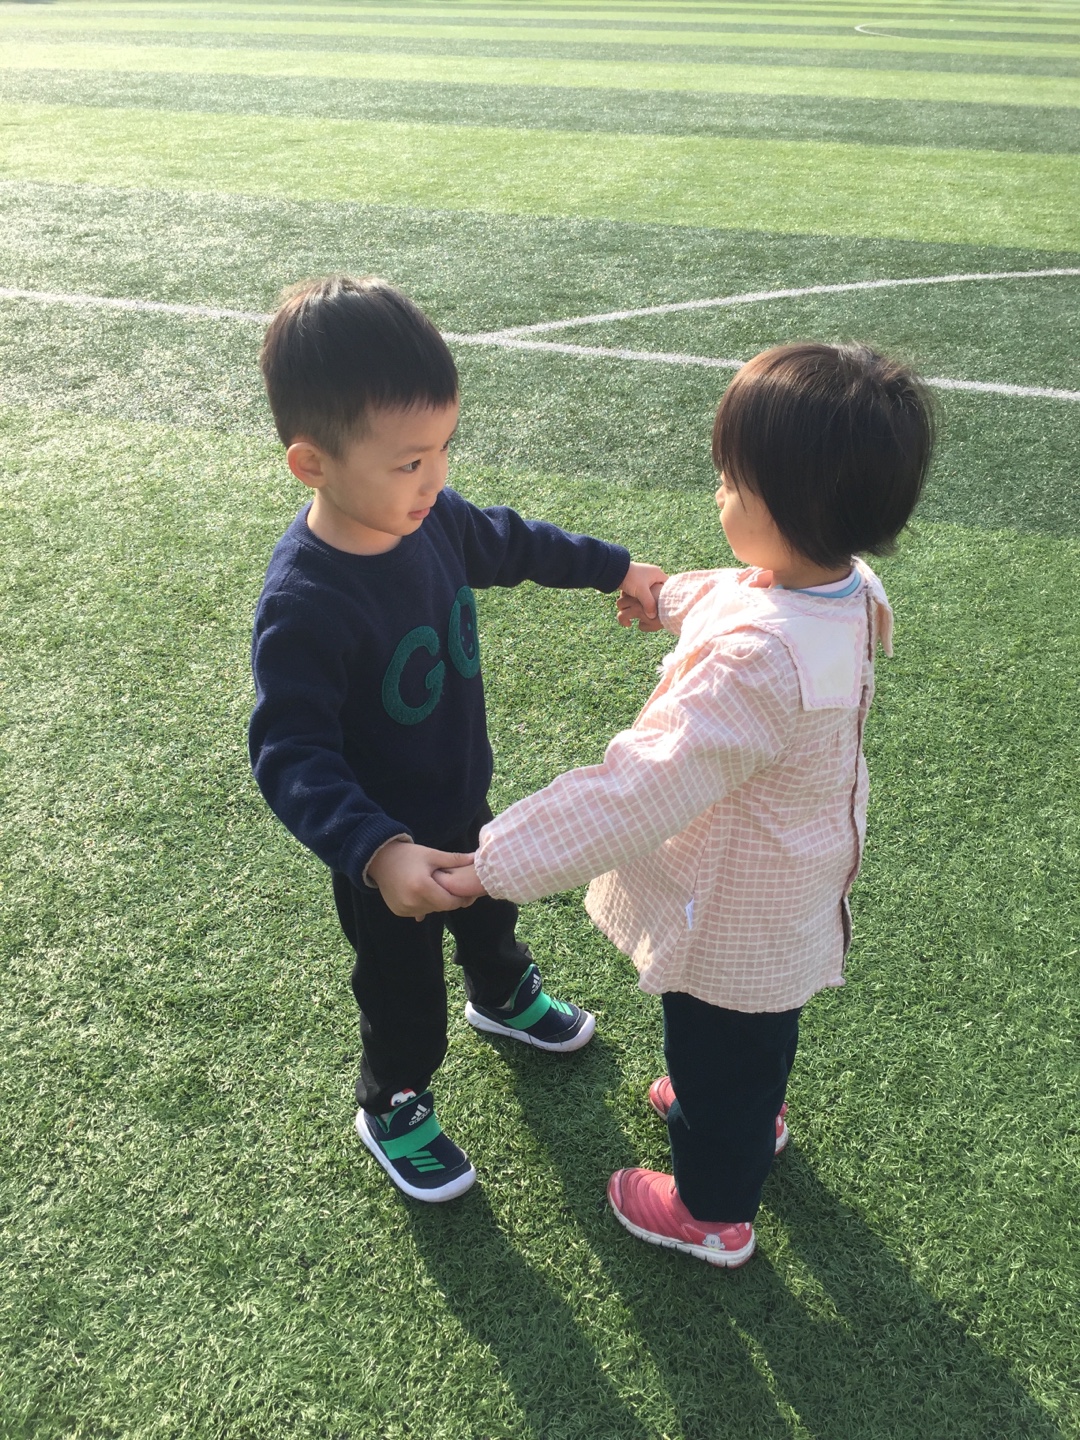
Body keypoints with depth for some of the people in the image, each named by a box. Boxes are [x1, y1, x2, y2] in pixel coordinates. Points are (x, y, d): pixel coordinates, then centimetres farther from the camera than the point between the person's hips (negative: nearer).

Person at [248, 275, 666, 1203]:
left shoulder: (431, 516, -15)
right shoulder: (304, 605, -37)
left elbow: (507, 542, 6)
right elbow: (291, 755, -37)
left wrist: (613, 569, 13)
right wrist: (375, 850, -50)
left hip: (462, 798, 7)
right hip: (387, 845, -7)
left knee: (489, 908, 34)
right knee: (402, 983, 18)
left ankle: (505, 996, 66)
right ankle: (392, 1109, 47)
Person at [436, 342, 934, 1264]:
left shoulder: (758, 664, -43)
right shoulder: (850, 588, -13)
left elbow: (639, 792, -42)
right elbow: (749, 594, 10)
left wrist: (496, 863, -36)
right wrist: (672, 600, 28)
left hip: (731, 923, -8)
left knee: (715, 1058, 20)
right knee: (762, 1029, 35)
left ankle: (713, 1212, 47)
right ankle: (756, 1117, 65)